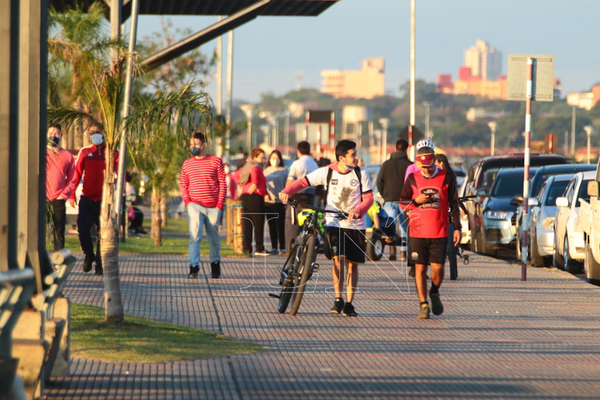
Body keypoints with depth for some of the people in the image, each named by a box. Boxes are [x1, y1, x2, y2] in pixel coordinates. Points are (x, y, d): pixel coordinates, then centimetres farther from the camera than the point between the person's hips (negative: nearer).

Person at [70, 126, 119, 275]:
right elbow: (77, 173, 8)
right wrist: (72, 194, 3)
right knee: (83, 228, -2)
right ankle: (89, 255, 24)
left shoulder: (113, 153, 4)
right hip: (87, 199, 2)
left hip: (104, 200, -1)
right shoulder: (85, 152, 8)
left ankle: (100, 265, 6)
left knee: (102, 233, -2)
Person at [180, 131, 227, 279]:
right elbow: (183, 184, 12)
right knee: (195, 235, -16)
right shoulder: (187, 164, 8)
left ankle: (215, 264, 29)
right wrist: (187, 201, -3)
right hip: (195, 205, 0)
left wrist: (220, 204, -5)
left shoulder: (215, 161, 2)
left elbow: (223, 183, 2)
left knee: (214, 238, 10)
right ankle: (194, 267, -20)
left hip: (213, 206, 0)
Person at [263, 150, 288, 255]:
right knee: (271, 226, 4)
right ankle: (274, 247, 9)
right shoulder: (266, 170, 15)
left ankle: (282, 248, -2)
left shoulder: (284, 170, 4)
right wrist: (264, 194, 5)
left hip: (279, 201, -4)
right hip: (268, 201, 4)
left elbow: (286, 186, 2)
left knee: (280, 225, -6)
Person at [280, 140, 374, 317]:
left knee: (352, 264, 4)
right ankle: (338, 299, -3)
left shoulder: (361, 174, -2)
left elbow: (368, 198, -2)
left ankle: (349, 303, 14)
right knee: (338, 258, -17)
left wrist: (358, 211, -22)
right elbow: (303, 182, -1)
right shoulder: (327, 172, -4)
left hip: (355, 225, 1)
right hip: (334, 223, -1)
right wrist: (287, 191, -19)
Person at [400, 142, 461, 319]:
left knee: (438, 268, -5)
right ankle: (423, 305, 7)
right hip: (417, 232, 1)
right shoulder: (412, 179, 4)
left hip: (439, 233, -1)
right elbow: (402, 202, 10)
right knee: (420, 268, 0)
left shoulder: (446, 178, 1)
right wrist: (416, 201, -11)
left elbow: (454, 204, 7)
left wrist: (457, 228, 3)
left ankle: (434, 294, 25)